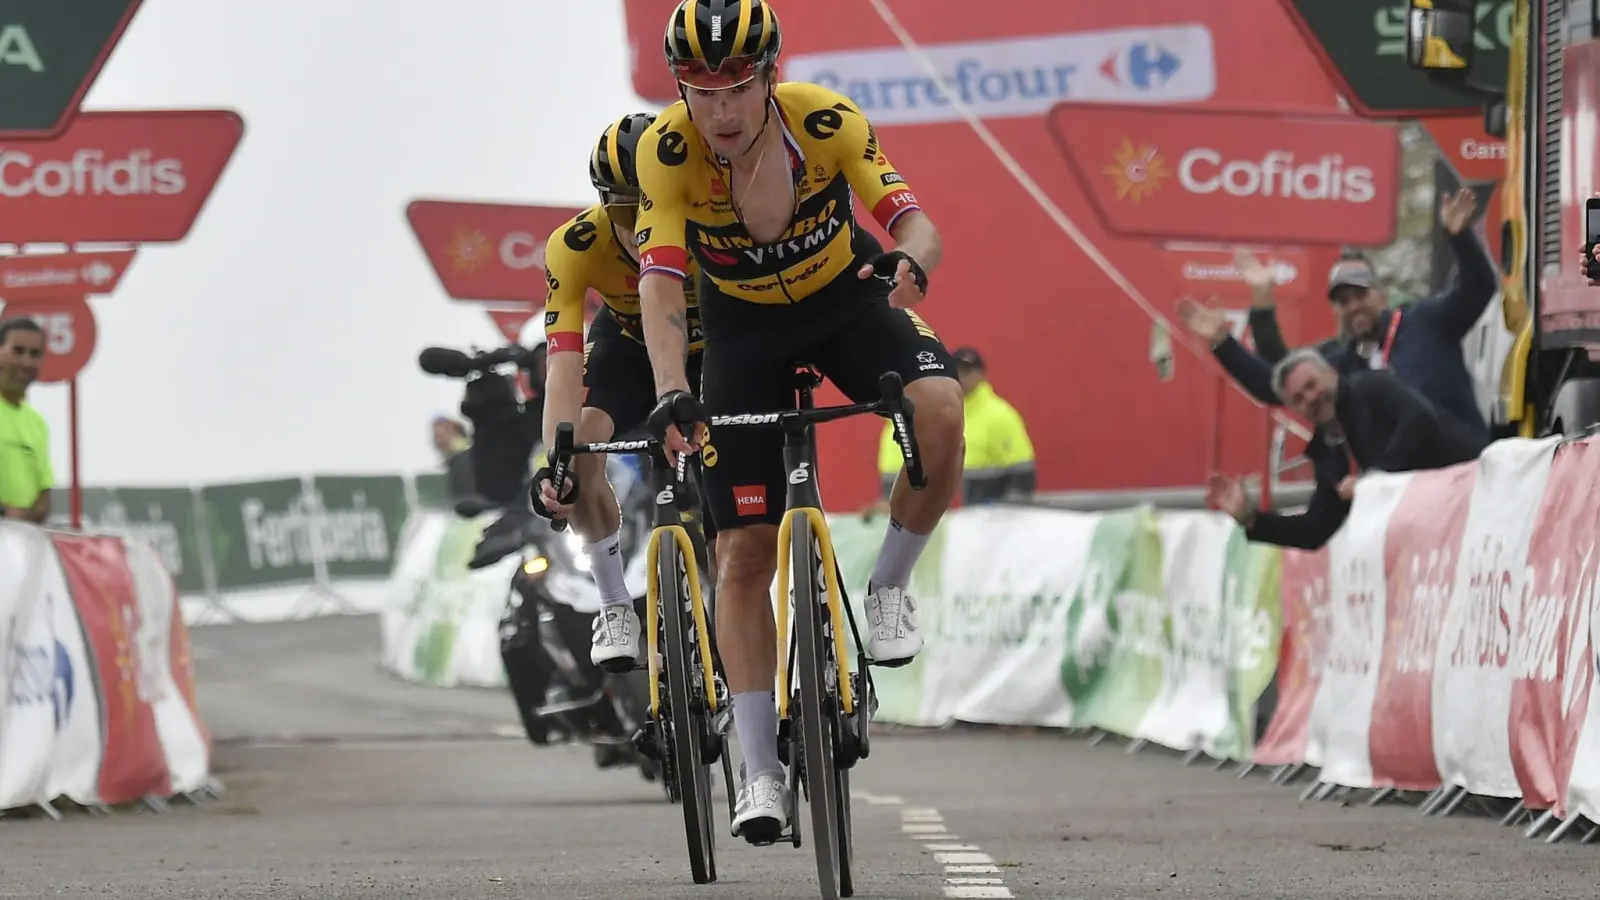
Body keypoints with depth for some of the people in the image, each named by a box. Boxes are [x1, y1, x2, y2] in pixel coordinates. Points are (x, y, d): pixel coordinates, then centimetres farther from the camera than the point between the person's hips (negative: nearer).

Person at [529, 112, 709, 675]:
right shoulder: (575, 248, -34)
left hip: (717, 349, -1)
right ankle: (616, 609, -10)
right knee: (581, 452, -27)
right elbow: (564, 366, -39)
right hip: (629, 349, 1)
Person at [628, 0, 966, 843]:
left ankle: (889, 589, -6)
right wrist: (671, 394, -51)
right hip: (743, 324, 0)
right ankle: (761, 773, 0)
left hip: (847, 295, 0)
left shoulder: (825, 122, -28)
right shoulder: (667, 151, -28)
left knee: (938, 412, -31)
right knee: (745, 552, -7)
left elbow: (914, 221, -31)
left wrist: (907, 260, -56)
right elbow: (660, 285, -35)